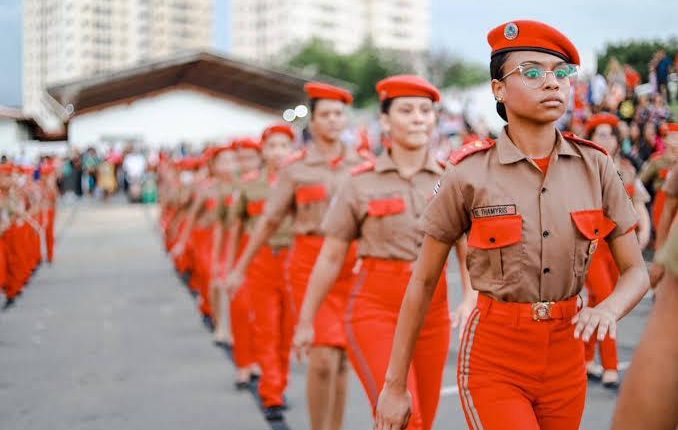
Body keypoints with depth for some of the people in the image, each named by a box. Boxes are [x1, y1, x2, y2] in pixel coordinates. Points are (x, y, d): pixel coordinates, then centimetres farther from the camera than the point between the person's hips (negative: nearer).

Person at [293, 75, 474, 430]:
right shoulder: (362, 183, -2)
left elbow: (469, 250, 1)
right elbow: (331, 258, 4)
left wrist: (472, 300, -17)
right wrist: (305, 321, 8)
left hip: (433, 310, 3)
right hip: (375, 309, -3)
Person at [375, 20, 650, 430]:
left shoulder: (595, 166, -3)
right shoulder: (469, 174, -11)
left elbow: (637, 271, 2)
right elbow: (422, 283, -4)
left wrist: (609, 309, -21)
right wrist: (395, 385, -1)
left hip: (567, 357, 4)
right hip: (495, 361, -4)